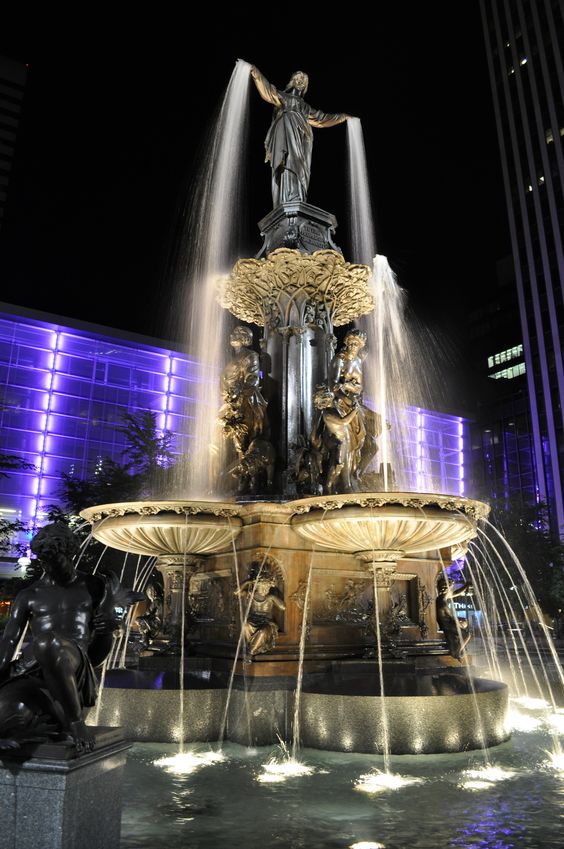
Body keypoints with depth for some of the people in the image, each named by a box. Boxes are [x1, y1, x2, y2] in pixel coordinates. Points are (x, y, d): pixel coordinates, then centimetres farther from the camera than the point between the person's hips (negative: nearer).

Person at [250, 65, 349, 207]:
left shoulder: (305, 106, 35)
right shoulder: (282, 97, 21)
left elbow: (322, 117, 43)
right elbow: (267, 88, 7)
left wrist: (343, 116, 49)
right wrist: (254, 71, -6)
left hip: (301, 138, 6)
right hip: (286, 133, -6)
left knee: (300, 171, -10)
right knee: (289, 163, -27)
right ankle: (289, 201, -43)